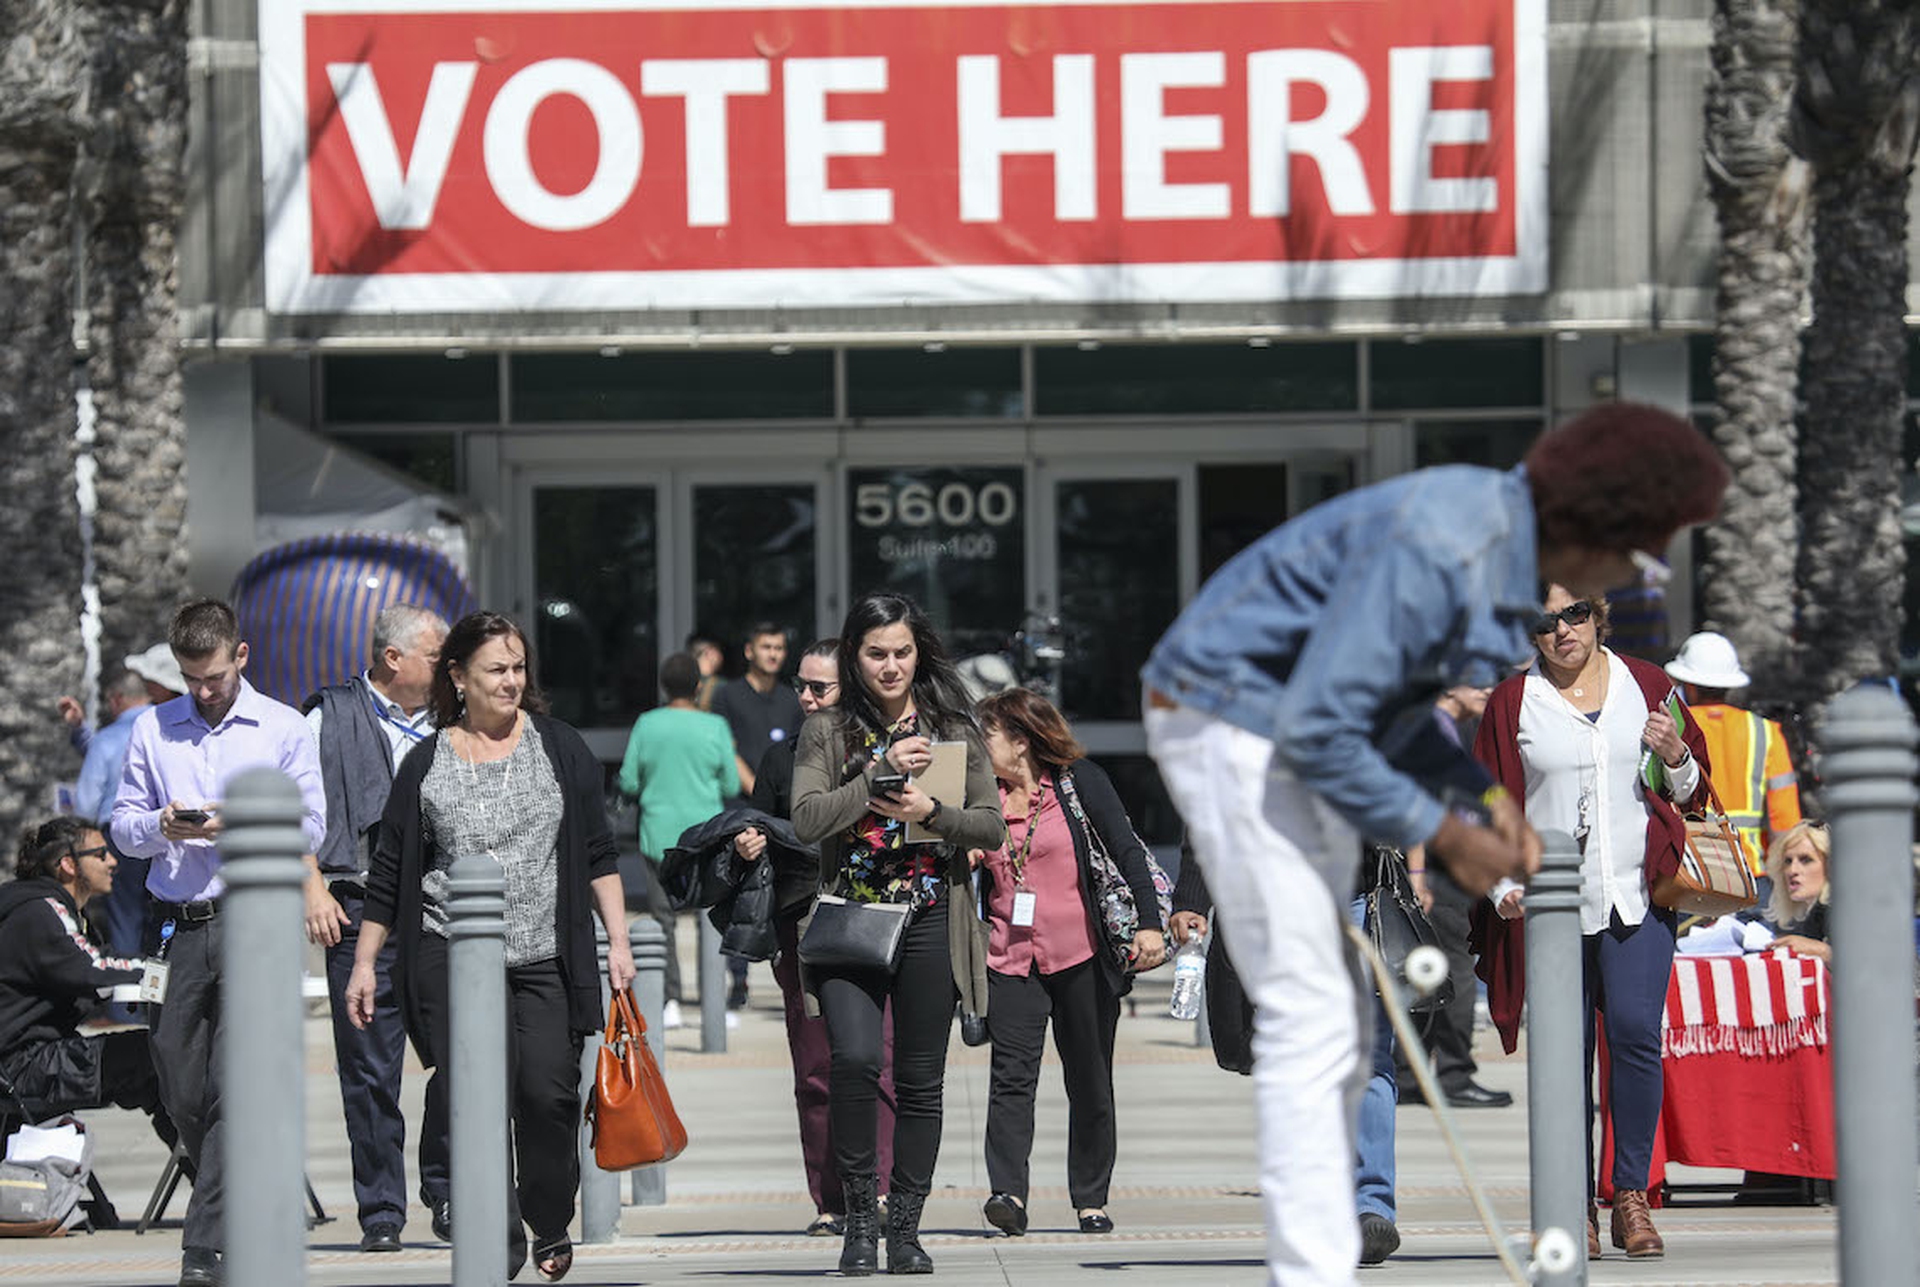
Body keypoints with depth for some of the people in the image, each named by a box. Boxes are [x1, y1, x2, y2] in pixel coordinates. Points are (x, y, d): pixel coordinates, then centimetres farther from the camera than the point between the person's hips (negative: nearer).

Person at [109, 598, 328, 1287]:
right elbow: (122, 827, 13)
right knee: (181, 1092, 4)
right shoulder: (153, 728, 12)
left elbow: (310, 829, 4)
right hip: (178, 927, 3)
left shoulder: (285, 729, 6)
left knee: (234, 1088, -11)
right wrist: (162, 827, -9)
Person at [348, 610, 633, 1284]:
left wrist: (618, 943, 4)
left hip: (546, 958, 0)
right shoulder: (425, 765, 7)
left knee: (549, 1091, -8)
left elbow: (599, 855, 10)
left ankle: (551, 1228, 12)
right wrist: (365, 963, 8)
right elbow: (388, 874, 11)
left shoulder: (561, 749, 8)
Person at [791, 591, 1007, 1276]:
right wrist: (882, 771, -14)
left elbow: (993, 828, 6)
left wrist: (932, 811, -12)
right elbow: (807, 820, -8)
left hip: (931, 921, 2)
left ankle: (905, 1227, 15)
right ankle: (858, 1217, -6)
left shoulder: (953, 730, 8)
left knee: (921, 1082, 5)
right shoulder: (827, 731, 4)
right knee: (856, 1058, -21)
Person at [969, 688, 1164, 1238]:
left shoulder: (1079, 780, -2)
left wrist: (1150, 924, -16)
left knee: (1090, 1082, 6)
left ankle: (1091, 1199, 15)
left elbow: (1127, 851, -6)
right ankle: (1008, 1194, -21)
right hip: (1009, 958, 2)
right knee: (1012, 1075, -13)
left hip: (1081, 955, -2)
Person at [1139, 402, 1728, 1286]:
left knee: (1327, 1023, 11)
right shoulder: (1436, 550, -28)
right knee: (1309, 1018, -14)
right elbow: (1316, 728, -28)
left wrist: (1482, 802, -1)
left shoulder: (1508, 549, 4)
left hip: (1291, 727, 10)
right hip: (1234, 726, -10)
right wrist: (1444, 835, -19)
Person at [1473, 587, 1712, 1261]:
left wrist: (1677, 761, -5)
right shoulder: (1513, 702, 7)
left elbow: (1692, 789, 17)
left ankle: (1632, 1198, -4)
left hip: (1639, 896, 0)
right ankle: (1576, 1209, 9)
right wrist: (1503, 887, -4)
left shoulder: (1645, 685, 11)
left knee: (1635, 1033, -13)